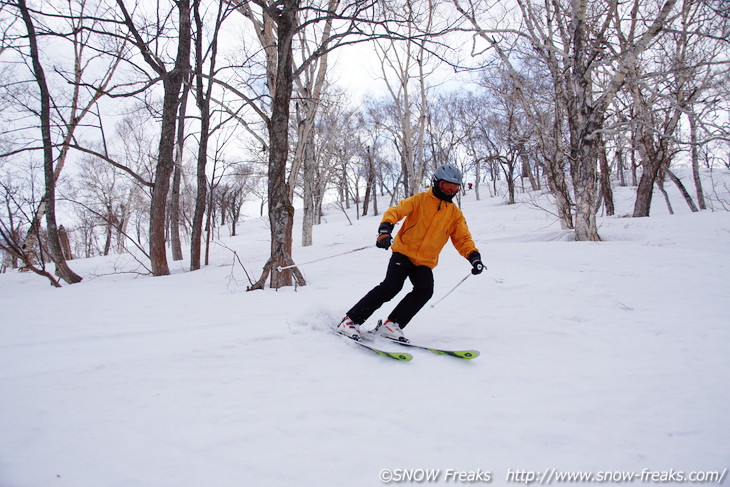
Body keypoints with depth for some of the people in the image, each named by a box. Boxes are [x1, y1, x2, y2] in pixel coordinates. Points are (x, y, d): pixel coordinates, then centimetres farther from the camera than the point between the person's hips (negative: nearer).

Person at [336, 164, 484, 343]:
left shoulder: (455, 213, 11)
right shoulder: (421, 199, -1)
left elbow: (462, 238, 11)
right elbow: (397, 211, -11)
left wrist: (473, 256, -9)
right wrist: (385, 228, -31)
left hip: (425, 263, 4)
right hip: (403, 253, -4)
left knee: (425, 291, -22)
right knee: (392, 286, -21)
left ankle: (391, 325, -15)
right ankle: (351, 320, -13)